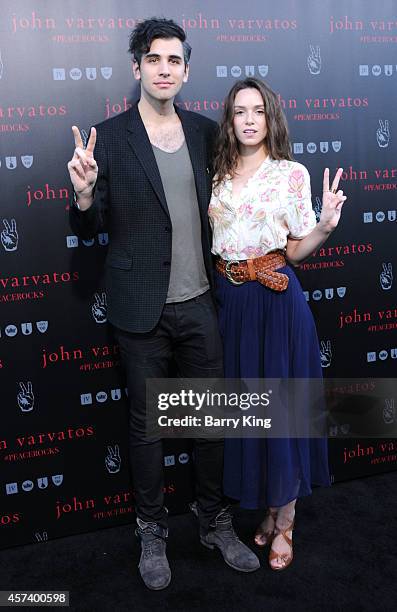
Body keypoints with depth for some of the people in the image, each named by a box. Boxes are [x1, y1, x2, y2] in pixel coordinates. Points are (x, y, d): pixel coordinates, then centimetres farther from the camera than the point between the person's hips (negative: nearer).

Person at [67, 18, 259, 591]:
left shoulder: (206, 131, 5)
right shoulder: (109, 137, -6)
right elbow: (89, 228, -5)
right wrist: (85, 195, -25)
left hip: (200, 301, 4)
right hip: (143, 309, -3)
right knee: (146, 421, 10)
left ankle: (215, 521, 34)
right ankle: (152, 531, 31)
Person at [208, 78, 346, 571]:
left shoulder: (292, 173, -3)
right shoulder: (219, 175, 10)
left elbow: (296, 250, -4)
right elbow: (213, 241, 13)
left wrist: (326, 224, -20)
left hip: (275, 302, -4)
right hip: (229, 300, 5)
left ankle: (283, 523, 19)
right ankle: (268, 509, 31)